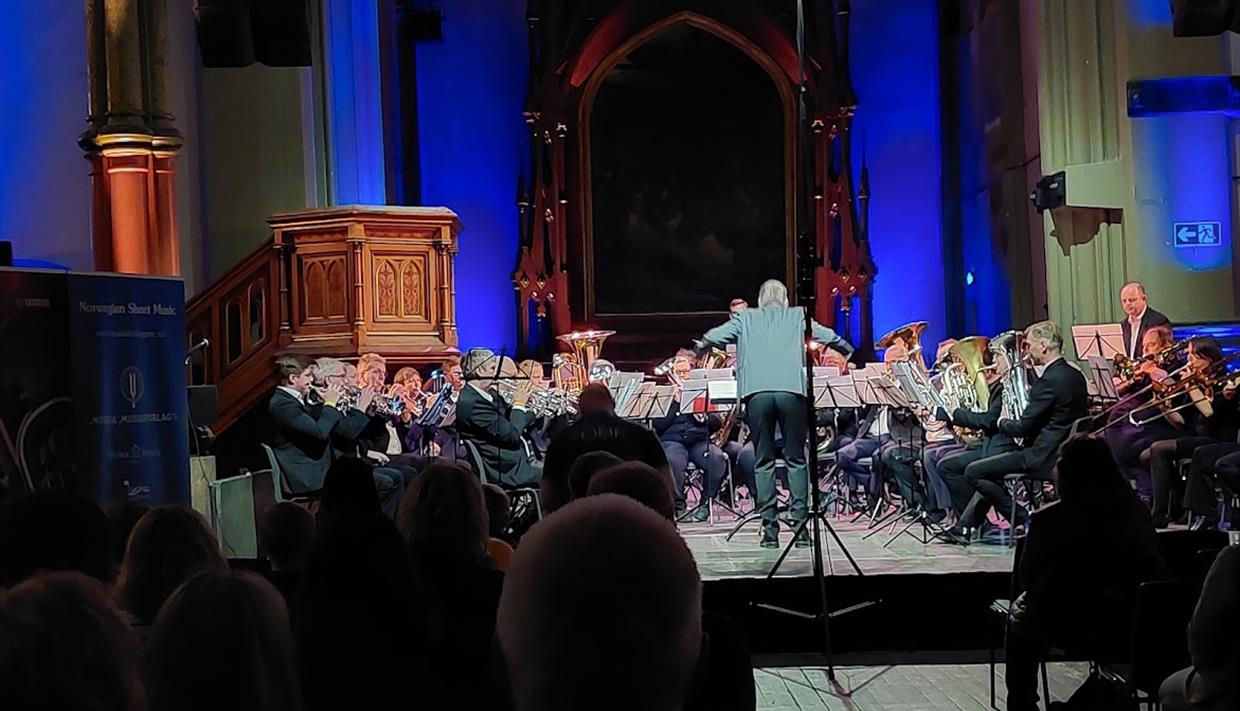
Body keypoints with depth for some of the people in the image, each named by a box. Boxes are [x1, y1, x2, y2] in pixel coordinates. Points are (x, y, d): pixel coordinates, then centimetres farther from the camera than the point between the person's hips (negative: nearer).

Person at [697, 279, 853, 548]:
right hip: (792, 391, 0)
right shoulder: (798, 316, 16)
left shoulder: (746, 318, 16)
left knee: (763, 461, 5)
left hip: (756, 392, 0)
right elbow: (828, 336, 13)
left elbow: (711, 337, 10)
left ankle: (770, 527, 0)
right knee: (795, 458, 6)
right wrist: (850, 352, 32)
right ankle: (800, 522, -1)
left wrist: (699, 347, 32)